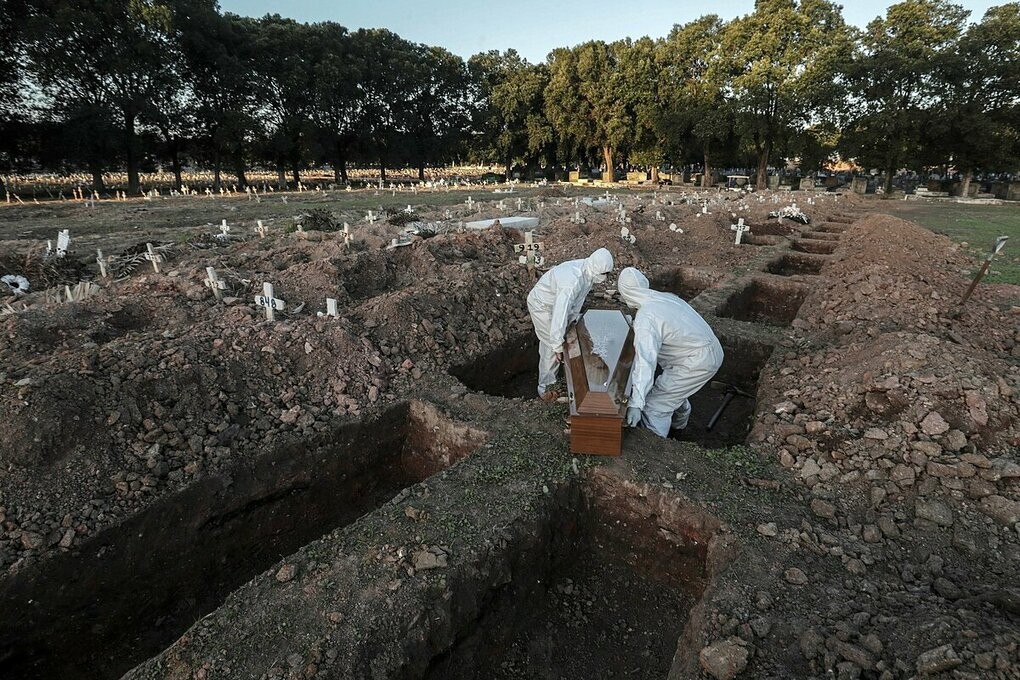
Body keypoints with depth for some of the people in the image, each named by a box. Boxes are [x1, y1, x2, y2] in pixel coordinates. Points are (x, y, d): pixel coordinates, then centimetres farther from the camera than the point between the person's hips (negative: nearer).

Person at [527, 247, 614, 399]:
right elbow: (560, 314, -44)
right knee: (552, 347, -5)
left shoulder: (587, 271, -14)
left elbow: (578, 298, 3)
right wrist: (558, 347, -41)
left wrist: (574, 317, 10)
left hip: (555, 303, 9)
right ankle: (546, 386, 12)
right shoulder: (572, 281, -41)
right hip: (541, 305, -8)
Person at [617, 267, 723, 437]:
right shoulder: (665, 297, 4)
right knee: (675, 389, 33)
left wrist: (635, 404, -35)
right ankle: (679, 423, 59)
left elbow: (645, 361, -32)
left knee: (654, 406, -2)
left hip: (698, 362, -9)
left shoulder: (645, 318, -23)